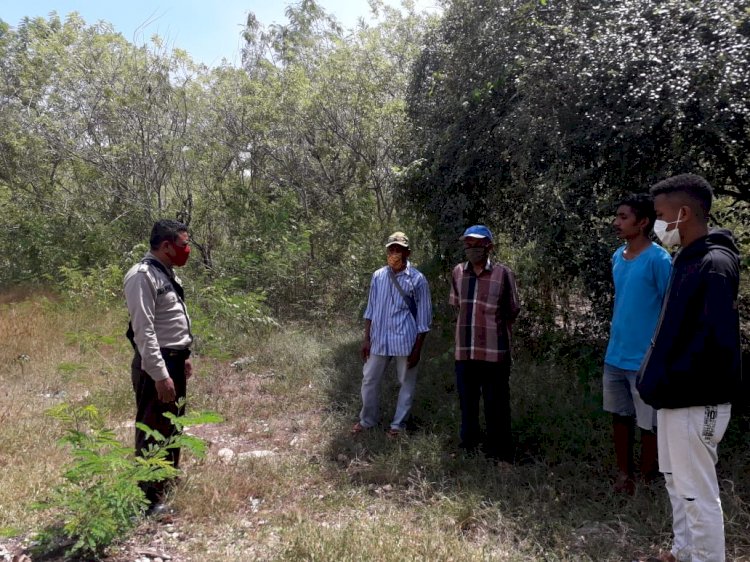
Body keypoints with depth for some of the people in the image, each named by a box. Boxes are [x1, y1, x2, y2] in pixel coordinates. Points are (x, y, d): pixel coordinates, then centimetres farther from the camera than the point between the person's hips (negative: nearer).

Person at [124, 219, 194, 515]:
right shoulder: (142, 276, -18)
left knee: (172, 427, 21)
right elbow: (144, 330, -23)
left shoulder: (167, 273, 13)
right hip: (156, 365, -10)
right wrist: (160, 374, -24)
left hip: (174, 361, 10)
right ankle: (151, 499, 11)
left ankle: (170, 484, 38)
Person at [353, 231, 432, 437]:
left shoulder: (417, 279, -7)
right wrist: (366, 338, 6)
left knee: (406, 383, 9)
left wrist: (417, 349, -7)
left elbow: (424, 317, -5)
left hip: (405, 341, -3)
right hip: (379, 339, 3)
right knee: (369, 379, 12)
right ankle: (367, 419, 32)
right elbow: (371, 309, 10)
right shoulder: (378, 276, 3)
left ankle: (398, 424, 27)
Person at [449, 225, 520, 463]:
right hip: (464, 350, 4)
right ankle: (468, 448, 33)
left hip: (495, 351, -4)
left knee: (496, 407, 6)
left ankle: (500, 455, 20)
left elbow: (513, 311, 3)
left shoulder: (503, 273, -9)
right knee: (467, 404, 16)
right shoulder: (458, 272, 3)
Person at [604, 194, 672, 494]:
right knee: (620, 418, 16)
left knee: (648, 425, 7)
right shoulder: (617, 257, 8)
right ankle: (624, 476, 31)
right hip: (614, 357, 7)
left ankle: (647, 483, 24)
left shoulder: (659, 259, -14)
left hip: (645, 360, -7)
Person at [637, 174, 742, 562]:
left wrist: (671, 384, -20)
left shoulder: (714, 266, -20)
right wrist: (661, 380, 10)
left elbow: (716, 341, -27)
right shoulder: (687, 260, 9)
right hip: (677, 397, 10)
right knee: (677, 483, 22)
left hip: (696, 402, -10)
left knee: (697, 493, 3)